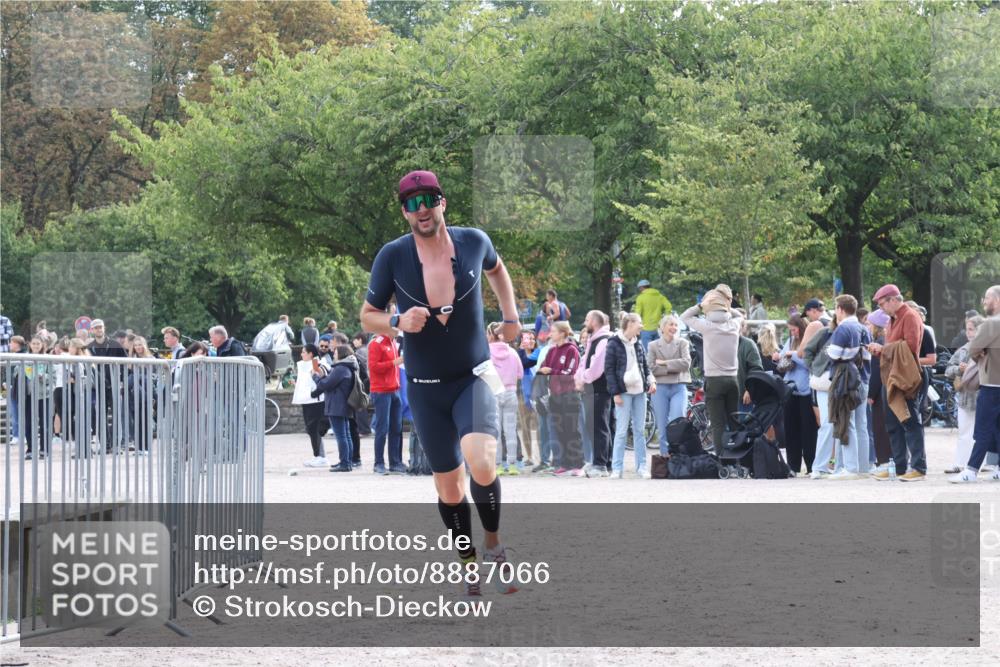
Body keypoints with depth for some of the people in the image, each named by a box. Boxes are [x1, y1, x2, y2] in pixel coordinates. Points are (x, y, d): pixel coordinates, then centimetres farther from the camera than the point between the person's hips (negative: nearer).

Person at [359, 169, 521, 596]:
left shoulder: (473, 241, -6)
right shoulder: (393, 256, -10)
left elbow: (496, 270, 19)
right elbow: (367, 317, 1)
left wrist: (511, 315, 12)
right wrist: (398, 323, -19)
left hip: (474, 378, -1)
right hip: (426, 388, 1)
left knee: (480, 461, -26)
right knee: (448, 485, 7)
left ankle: (493, 545, -2)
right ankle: (469, 562, 28)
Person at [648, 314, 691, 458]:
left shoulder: (683, 343, 6)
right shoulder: (654, 346, 5)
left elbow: (686, 363, -9)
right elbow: (651, 368, -5)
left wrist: (664, 363, -9)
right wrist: (673, 368, -11)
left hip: (679, 388, -1)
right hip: (660, 388, 1)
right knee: (662, 426, 4)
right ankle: (664, 454, 11)